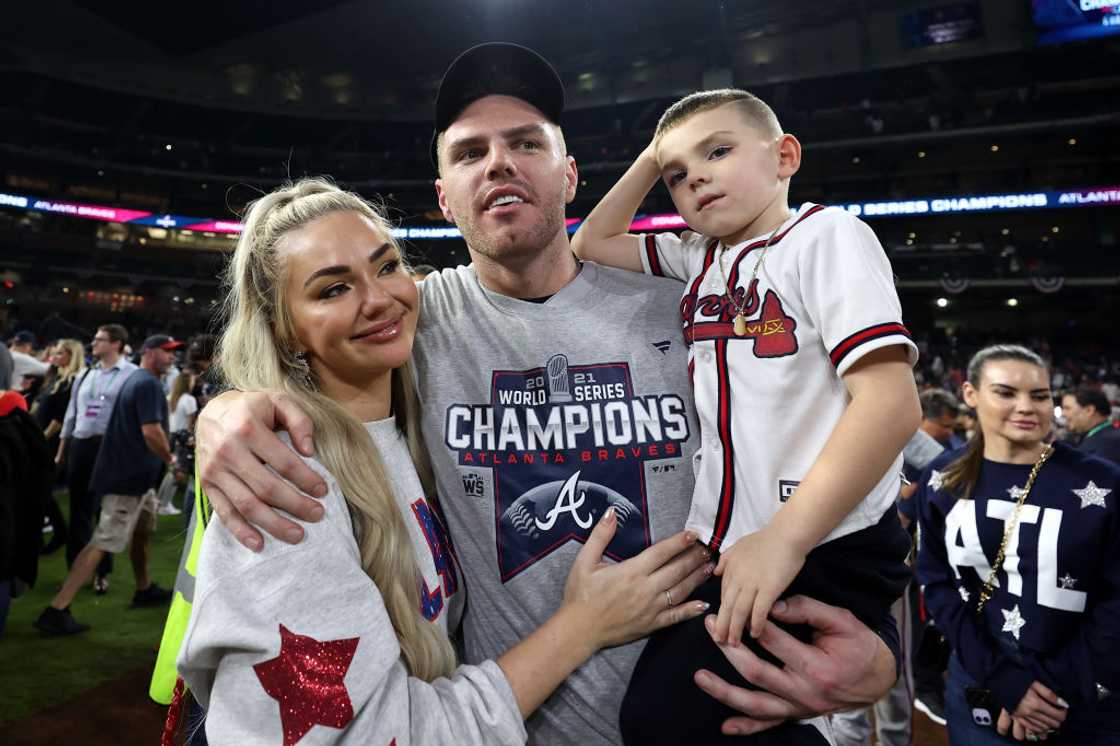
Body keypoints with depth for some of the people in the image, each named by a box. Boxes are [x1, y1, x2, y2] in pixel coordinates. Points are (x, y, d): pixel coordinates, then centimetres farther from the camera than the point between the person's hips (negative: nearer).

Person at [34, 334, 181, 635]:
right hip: (129, 477, -10)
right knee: (104, 542, -8)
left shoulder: (136, 379, 15)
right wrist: (171, 460, -10)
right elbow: (151, 433, -25)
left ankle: (144, 591, 34)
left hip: (133, 473, 10)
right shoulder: (149, 384, -16)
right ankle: (56, 611, -7)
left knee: (143, 529, 21)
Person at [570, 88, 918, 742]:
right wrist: (652, 160, 12)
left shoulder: (826, 235, -8)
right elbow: (593, 244, 23)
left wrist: (783, 538, -23)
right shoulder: (699, 255, 12)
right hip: (723, 551, 7)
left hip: (823, 556, -6)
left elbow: (891, 402, -18)